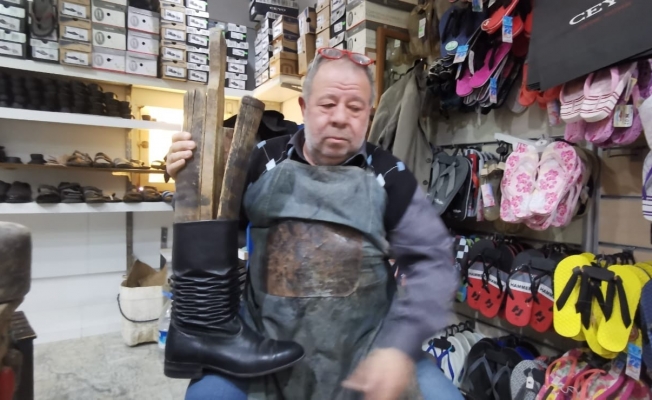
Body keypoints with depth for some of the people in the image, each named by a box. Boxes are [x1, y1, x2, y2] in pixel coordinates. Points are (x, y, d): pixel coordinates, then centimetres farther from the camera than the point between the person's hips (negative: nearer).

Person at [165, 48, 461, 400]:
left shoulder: (388, 176, -5)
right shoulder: (264, 161, -2)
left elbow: (431, 259, -4)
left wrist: (401, 345, -14)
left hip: (367, 339, 1)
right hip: (267, 332, 1)